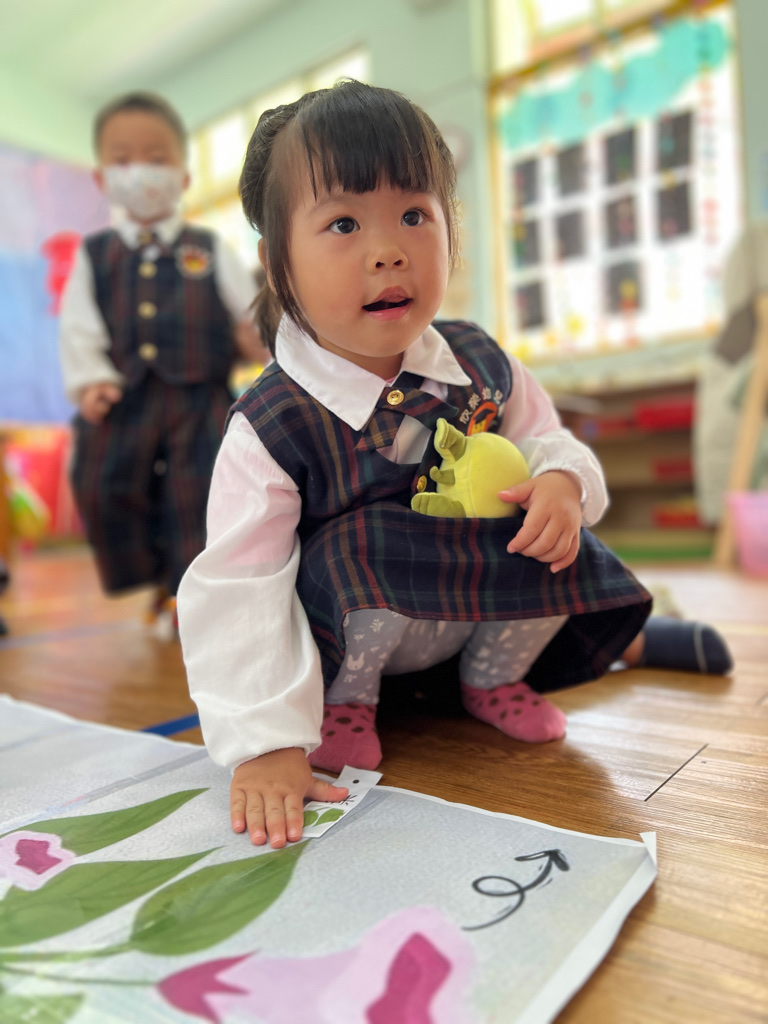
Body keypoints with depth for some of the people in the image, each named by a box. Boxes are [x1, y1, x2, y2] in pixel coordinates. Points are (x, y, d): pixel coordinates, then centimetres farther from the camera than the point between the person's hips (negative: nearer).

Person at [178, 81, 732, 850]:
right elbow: (236, 596, -23)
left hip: (483, 592, 5)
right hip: (350, 626, -4)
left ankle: (494, 676, 11)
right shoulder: (268, 427, -22)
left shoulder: (481, 365, -8)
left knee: (558, 544, -17)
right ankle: (345, 699, -2)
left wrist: (560, 482, -19)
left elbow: (543, 440, 8)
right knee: (371, 545, -33)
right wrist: (266, 744, -28)